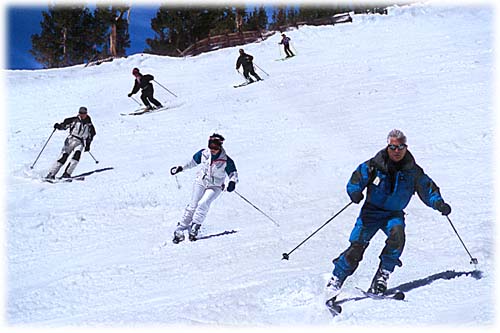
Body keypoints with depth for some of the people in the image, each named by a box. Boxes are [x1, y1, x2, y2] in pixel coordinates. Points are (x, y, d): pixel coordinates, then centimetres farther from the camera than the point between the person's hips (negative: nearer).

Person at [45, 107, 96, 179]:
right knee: (63, 157, -10)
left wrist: (88, 145, 16)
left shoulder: (89, 124, 7)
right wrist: (59, 126, -21)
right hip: (70, 140, -1)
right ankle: (51, 174, -5)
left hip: (80, 143, 1)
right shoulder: (74, 120, 2)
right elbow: (64, 125, 0)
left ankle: (67, 173, -27)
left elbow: (91, 134, 20)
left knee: (77, 154, -28)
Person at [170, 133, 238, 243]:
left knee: (203, 204, -24)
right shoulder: (203, 153, -10)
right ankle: (180, 230, 0)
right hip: (201, 182, 2)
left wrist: (232, 182, -27)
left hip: (215, 187, -2)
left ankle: (194, 227, -14)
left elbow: (233, 172, -7)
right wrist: (180, 168, 12)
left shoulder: (226, 161, -19)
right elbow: (193, 161, 10)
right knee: (193, 205, -5)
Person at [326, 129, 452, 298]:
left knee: (397, 234, -31)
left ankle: (383, 275, -18)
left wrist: (438, 203, -15)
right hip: (372, 211, -1)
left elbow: (427, 189, 3)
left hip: (394, 214, 1)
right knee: (356, 247, -15)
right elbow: (357, 179, -7)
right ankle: (336, 280, 2)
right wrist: (355, 192, -29)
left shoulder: (413, 171, -3)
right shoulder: (374, 165, -9)